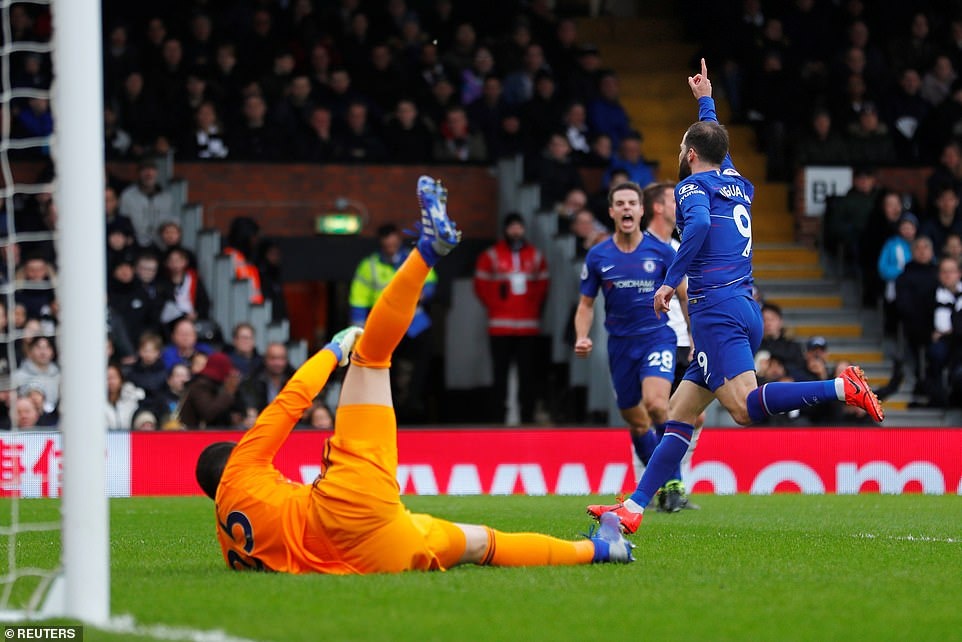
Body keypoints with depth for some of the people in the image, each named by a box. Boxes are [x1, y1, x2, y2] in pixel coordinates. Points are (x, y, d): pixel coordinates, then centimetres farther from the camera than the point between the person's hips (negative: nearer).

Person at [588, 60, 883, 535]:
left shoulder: (693, 185, 0)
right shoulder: (737, 183, 22)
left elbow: (699, 225, -22)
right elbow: (716, 145, 44)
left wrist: (671, 281, -16)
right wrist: (705, 101, 58)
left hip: (716, 309, -9)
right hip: (746, 311, 9)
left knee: (746, 406, -23)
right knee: (679, 413, 9)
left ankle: (842, 387, -33)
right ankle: (633, 508, 6)